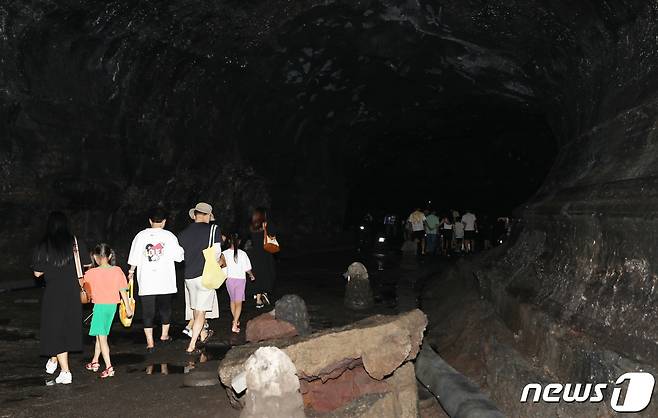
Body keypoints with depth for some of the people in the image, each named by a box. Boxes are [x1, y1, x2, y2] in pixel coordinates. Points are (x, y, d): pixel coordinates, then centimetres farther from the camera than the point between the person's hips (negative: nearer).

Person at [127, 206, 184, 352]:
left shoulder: (141, 235, -1)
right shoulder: (169, 236, -3)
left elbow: (134, 258, 1)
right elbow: (179, 256, 1)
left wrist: (131, 271, 17)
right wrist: (181, 248, 22)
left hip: (146, 281, 0)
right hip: (165, 280, 0)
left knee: (148, 311, 2)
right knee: (165, 307, 18)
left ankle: (150, 342, -1)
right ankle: (164, 335, 30)